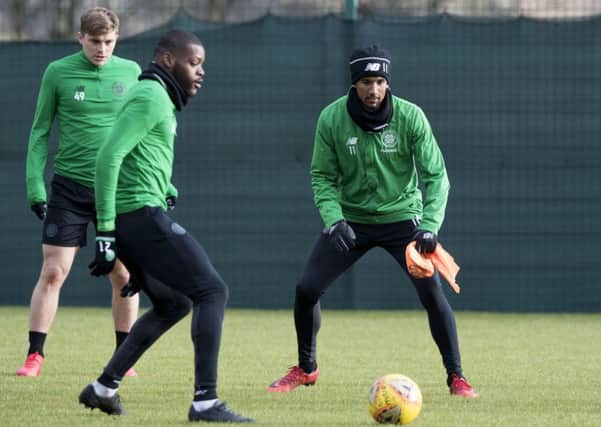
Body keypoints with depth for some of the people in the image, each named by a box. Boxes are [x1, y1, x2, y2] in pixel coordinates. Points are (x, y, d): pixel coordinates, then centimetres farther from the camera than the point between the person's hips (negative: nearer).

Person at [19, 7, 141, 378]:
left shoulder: (130, 73, 4)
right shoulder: (58, 72, -1)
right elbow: (41, 131, 3)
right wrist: (35, 184, -4)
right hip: (68, 188, -1)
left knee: (124, 276, 2)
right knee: (53, 272, -4)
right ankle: (35, 356, 4)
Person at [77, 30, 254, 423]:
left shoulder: (160, 99, 22)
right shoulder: (151, 98, -10)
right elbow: (109, 157, -20)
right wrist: (106, 230, -21)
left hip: (129, 219, 10)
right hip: (142, 214, -10)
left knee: (173, 303, 22)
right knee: (212, 291, -10)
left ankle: (104, 388, 23)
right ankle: (205, 401, -17)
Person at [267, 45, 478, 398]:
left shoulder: (411, 117, -17)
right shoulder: (331, 119, -14)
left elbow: (436, 176, -14)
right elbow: (323, 177, -5)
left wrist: (430, 226, -28)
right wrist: (333, 221, -22)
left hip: (401, 218, -2)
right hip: (350, 219, 2)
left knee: (432, 292, -16)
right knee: (307, 289, -6)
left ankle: (456, 376, -1)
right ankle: (306, 369, 19)